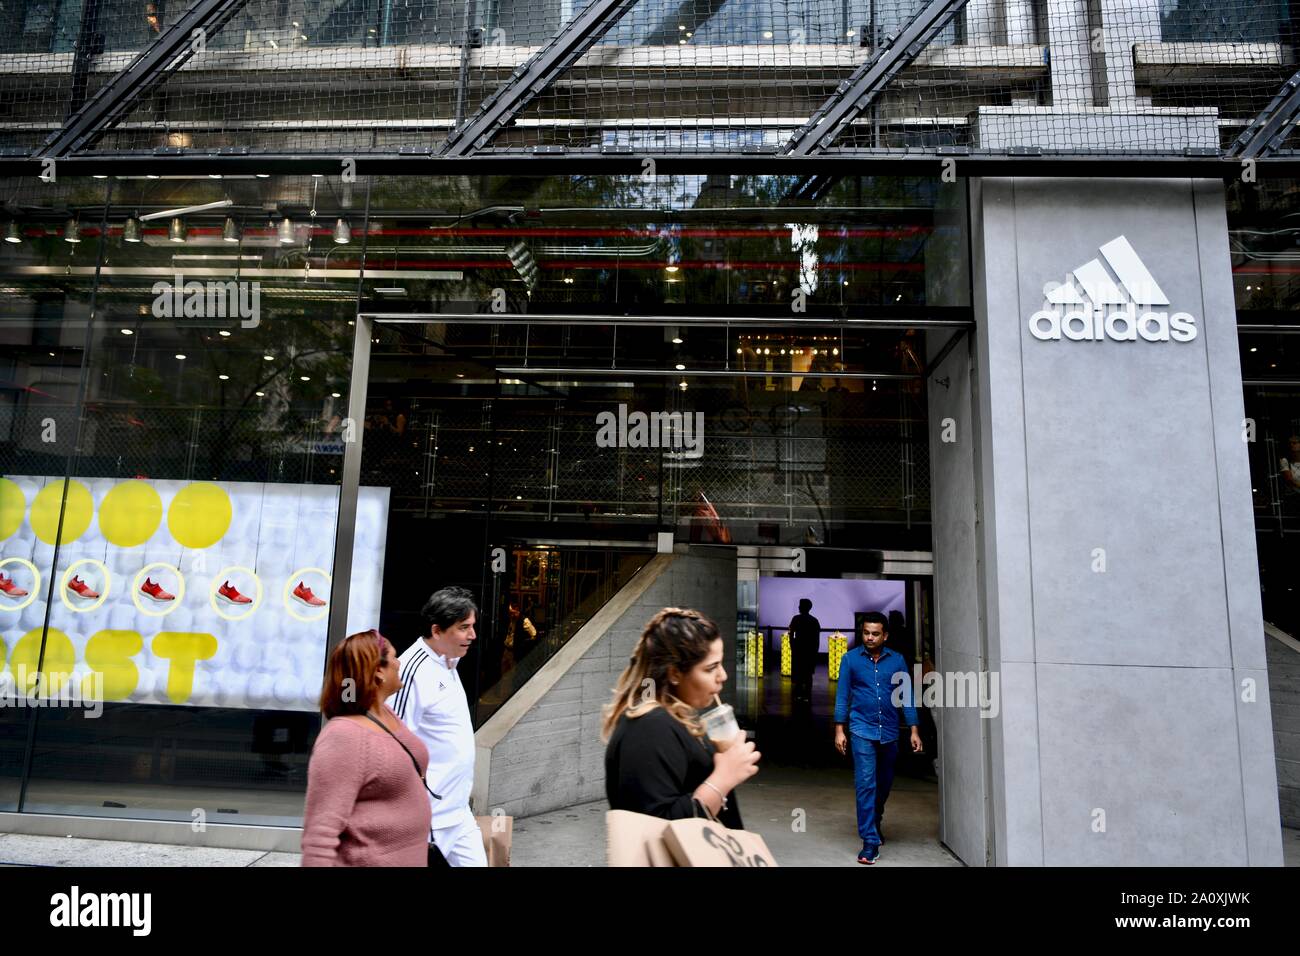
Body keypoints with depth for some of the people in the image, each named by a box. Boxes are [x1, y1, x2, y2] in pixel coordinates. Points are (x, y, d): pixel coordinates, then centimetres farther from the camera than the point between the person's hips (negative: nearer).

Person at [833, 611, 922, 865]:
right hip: (862, 731, -3)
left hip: (889, 732, 3)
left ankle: (874, 823, 42)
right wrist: (839, 730, -4)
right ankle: (870, 842, -4)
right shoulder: (850, 659, -2)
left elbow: (907, 696, 4)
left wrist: (914, 731, 0)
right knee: (866, 784, -9)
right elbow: (842, 696, 0)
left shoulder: (897, 660, 2)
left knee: (884, 783, 17)